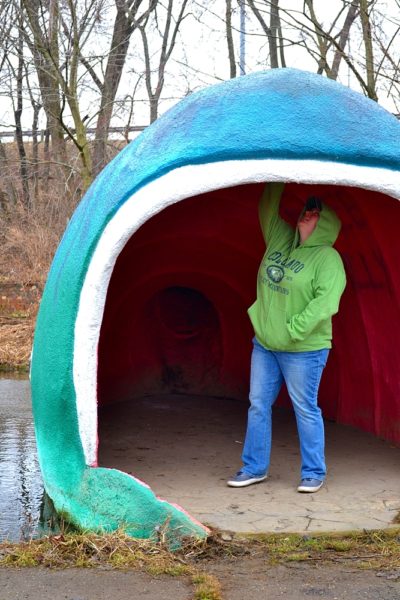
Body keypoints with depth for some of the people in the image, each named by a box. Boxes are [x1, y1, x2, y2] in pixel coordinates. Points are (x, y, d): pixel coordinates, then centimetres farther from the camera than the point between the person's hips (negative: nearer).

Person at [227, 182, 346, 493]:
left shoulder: (328, 258, -11)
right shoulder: (280, 239, 9)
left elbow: (326, 301, -21)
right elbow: (268, 208, 14)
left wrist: (293, 329, -22)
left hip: (304, 350, -7)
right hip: (264, 344, 7)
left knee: (306, 409, 1)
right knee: (258, 405, 10)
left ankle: (313, 473, 15)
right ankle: (254, 468, 21)